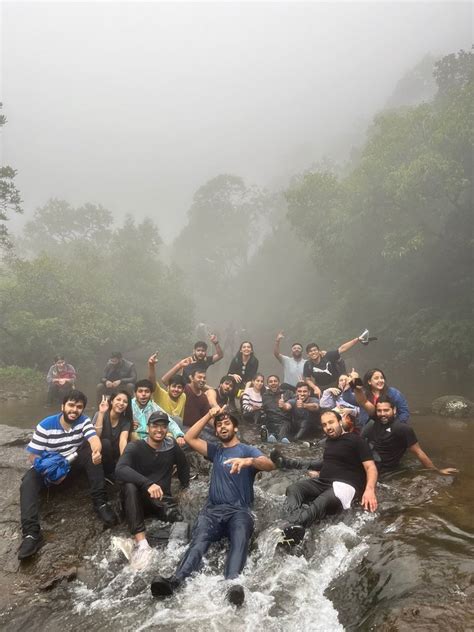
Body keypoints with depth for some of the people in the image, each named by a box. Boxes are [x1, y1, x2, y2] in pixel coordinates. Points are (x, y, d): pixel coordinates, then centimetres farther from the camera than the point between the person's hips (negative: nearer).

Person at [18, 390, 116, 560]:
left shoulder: (84, 421, -12)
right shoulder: (45, 426, -17)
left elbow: (94, 440, -30)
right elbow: (33, 456, -15)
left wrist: (96, 451, -55)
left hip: (73, 461, 1)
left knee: (93, 452, -26)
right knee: (28, 483, -29)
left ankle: (100, 502, -26)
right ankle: (31, 533, -34)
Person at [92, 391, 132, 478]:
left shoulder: (126, 421, -4)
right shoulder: (100, 414, -11)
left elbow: (123, 440, -21)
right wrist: (101, 413, -29)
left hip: (114, 456, 1)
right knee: (105, 442, -31)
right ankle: (108, 474, -13)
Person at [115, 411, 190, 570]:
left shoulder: (172, 447, 2)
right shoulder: (135, 447, -9)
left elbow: (183, 466, 22)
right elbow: (120, 470, -29)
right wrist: (148, 484, -42)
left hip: (163, 499, 1)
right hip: (139, 498, -1)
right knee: (130, 485, -37)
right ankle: (141, 543, -39)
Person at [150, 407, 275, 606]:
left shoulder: (248, 450, 11)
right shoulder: (215, 451, 26)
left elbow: (270, 465, -10)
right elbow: (189, 438, 19)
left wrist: (249, 461, -32)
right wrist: (209, 415, 13)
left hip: (239, 510, -3)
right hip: (213, 509, 3)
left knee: (239, 539, -35)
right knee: (200, 539, -28)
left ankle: (232, 584, -57)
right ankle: (176, 581, -49)